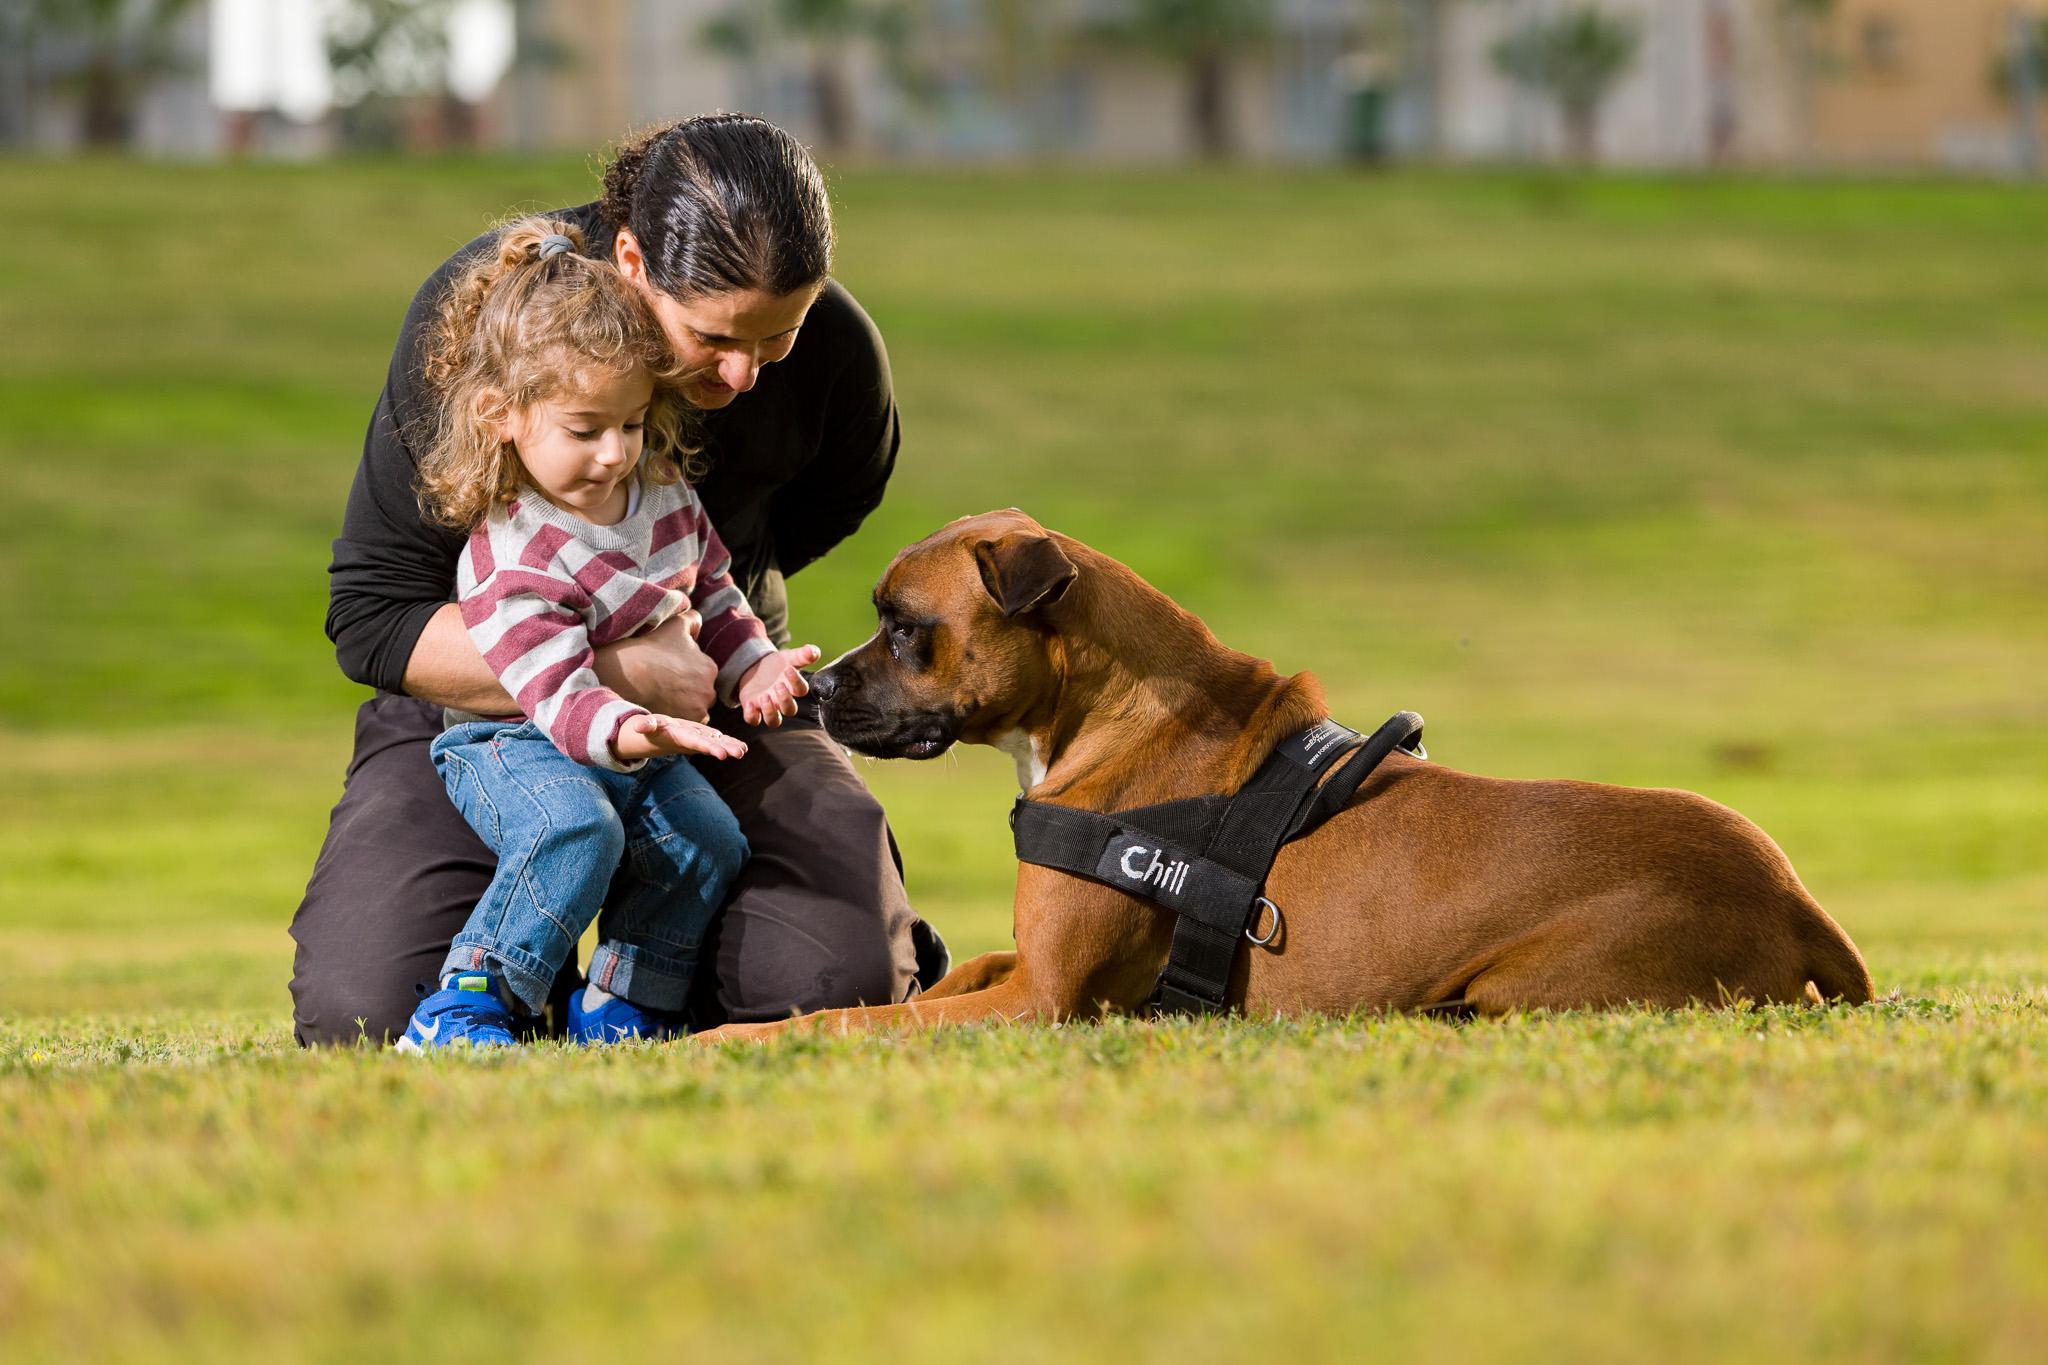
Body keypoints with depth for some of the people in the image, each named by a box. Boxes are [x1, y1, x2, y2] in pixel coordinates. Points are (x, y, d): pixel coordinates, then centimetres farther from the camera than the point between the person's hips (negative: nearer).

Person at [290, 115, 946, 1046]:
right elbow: (370, 614, -21)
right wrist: (616, 672, -31)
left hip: (709, 686, 1)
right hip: (481, 695, -1)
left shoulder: (833, 349, -16)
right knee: (361, 1013, -23)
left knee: (835, 990, -24)